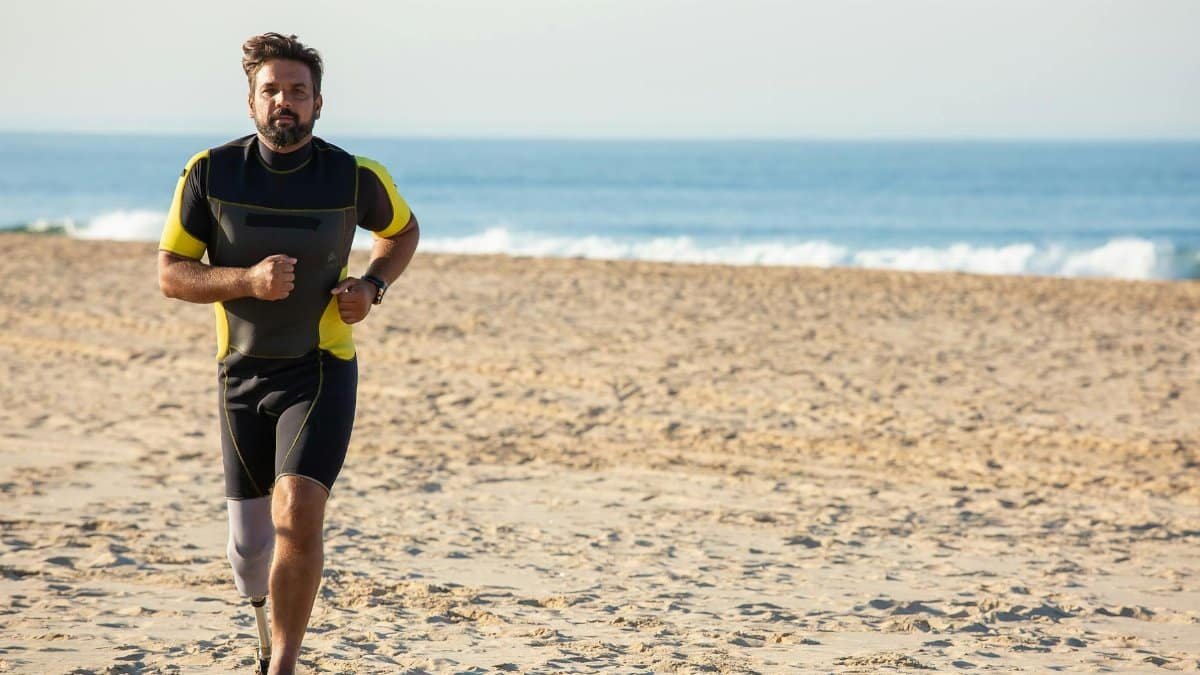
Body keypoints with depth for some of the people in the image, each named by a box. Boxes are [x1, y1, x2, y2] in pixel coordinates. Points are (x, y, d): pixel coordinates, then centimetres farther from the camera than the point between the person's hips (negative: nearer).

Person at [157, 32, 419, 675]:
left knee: (297, 516, -22)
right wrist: (247, 280, -22)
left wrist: (372, 285, -5)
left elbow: (401, 230, 15)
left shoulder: (356, 177, -7)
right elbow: (170, 273, -5)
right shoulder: (211, 172, -7)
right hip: (241, 373, 2)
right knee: (248, 544, 9)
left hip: (320, 372, -2)